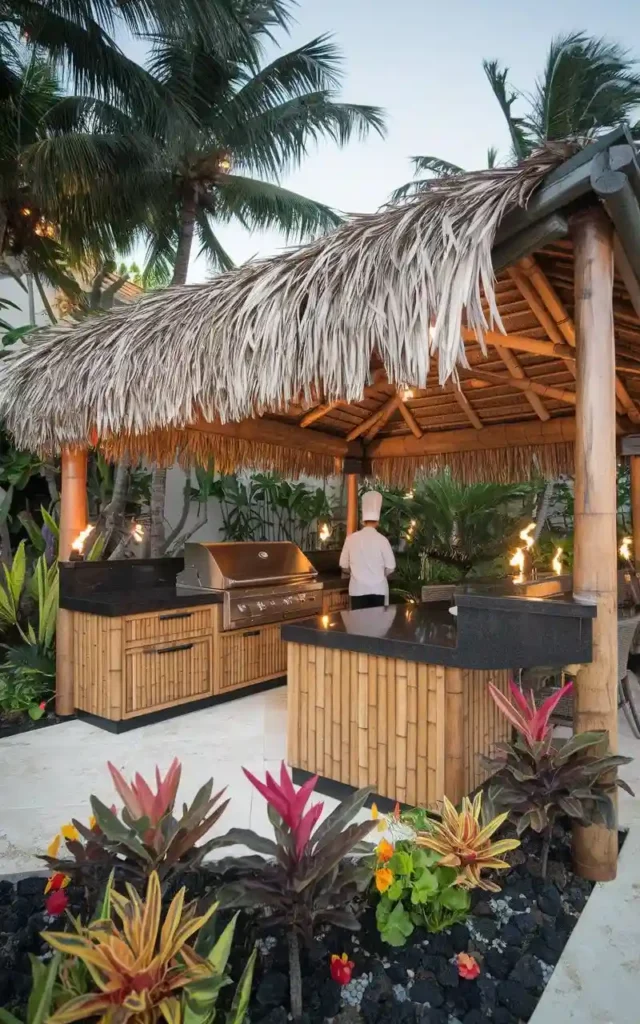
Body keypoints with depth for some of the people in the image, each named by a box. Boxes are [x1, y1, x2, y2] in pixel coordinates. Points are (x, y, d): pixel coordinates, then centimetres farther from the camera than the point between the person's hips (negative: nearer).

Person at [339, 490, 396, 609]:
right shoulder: (382, 539, -8)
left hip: (358, 588, 1)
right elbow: (390, 566, -3)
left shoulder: (351, 538, -4)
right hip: (378, 588, -1)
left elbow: (344, 565, 5)